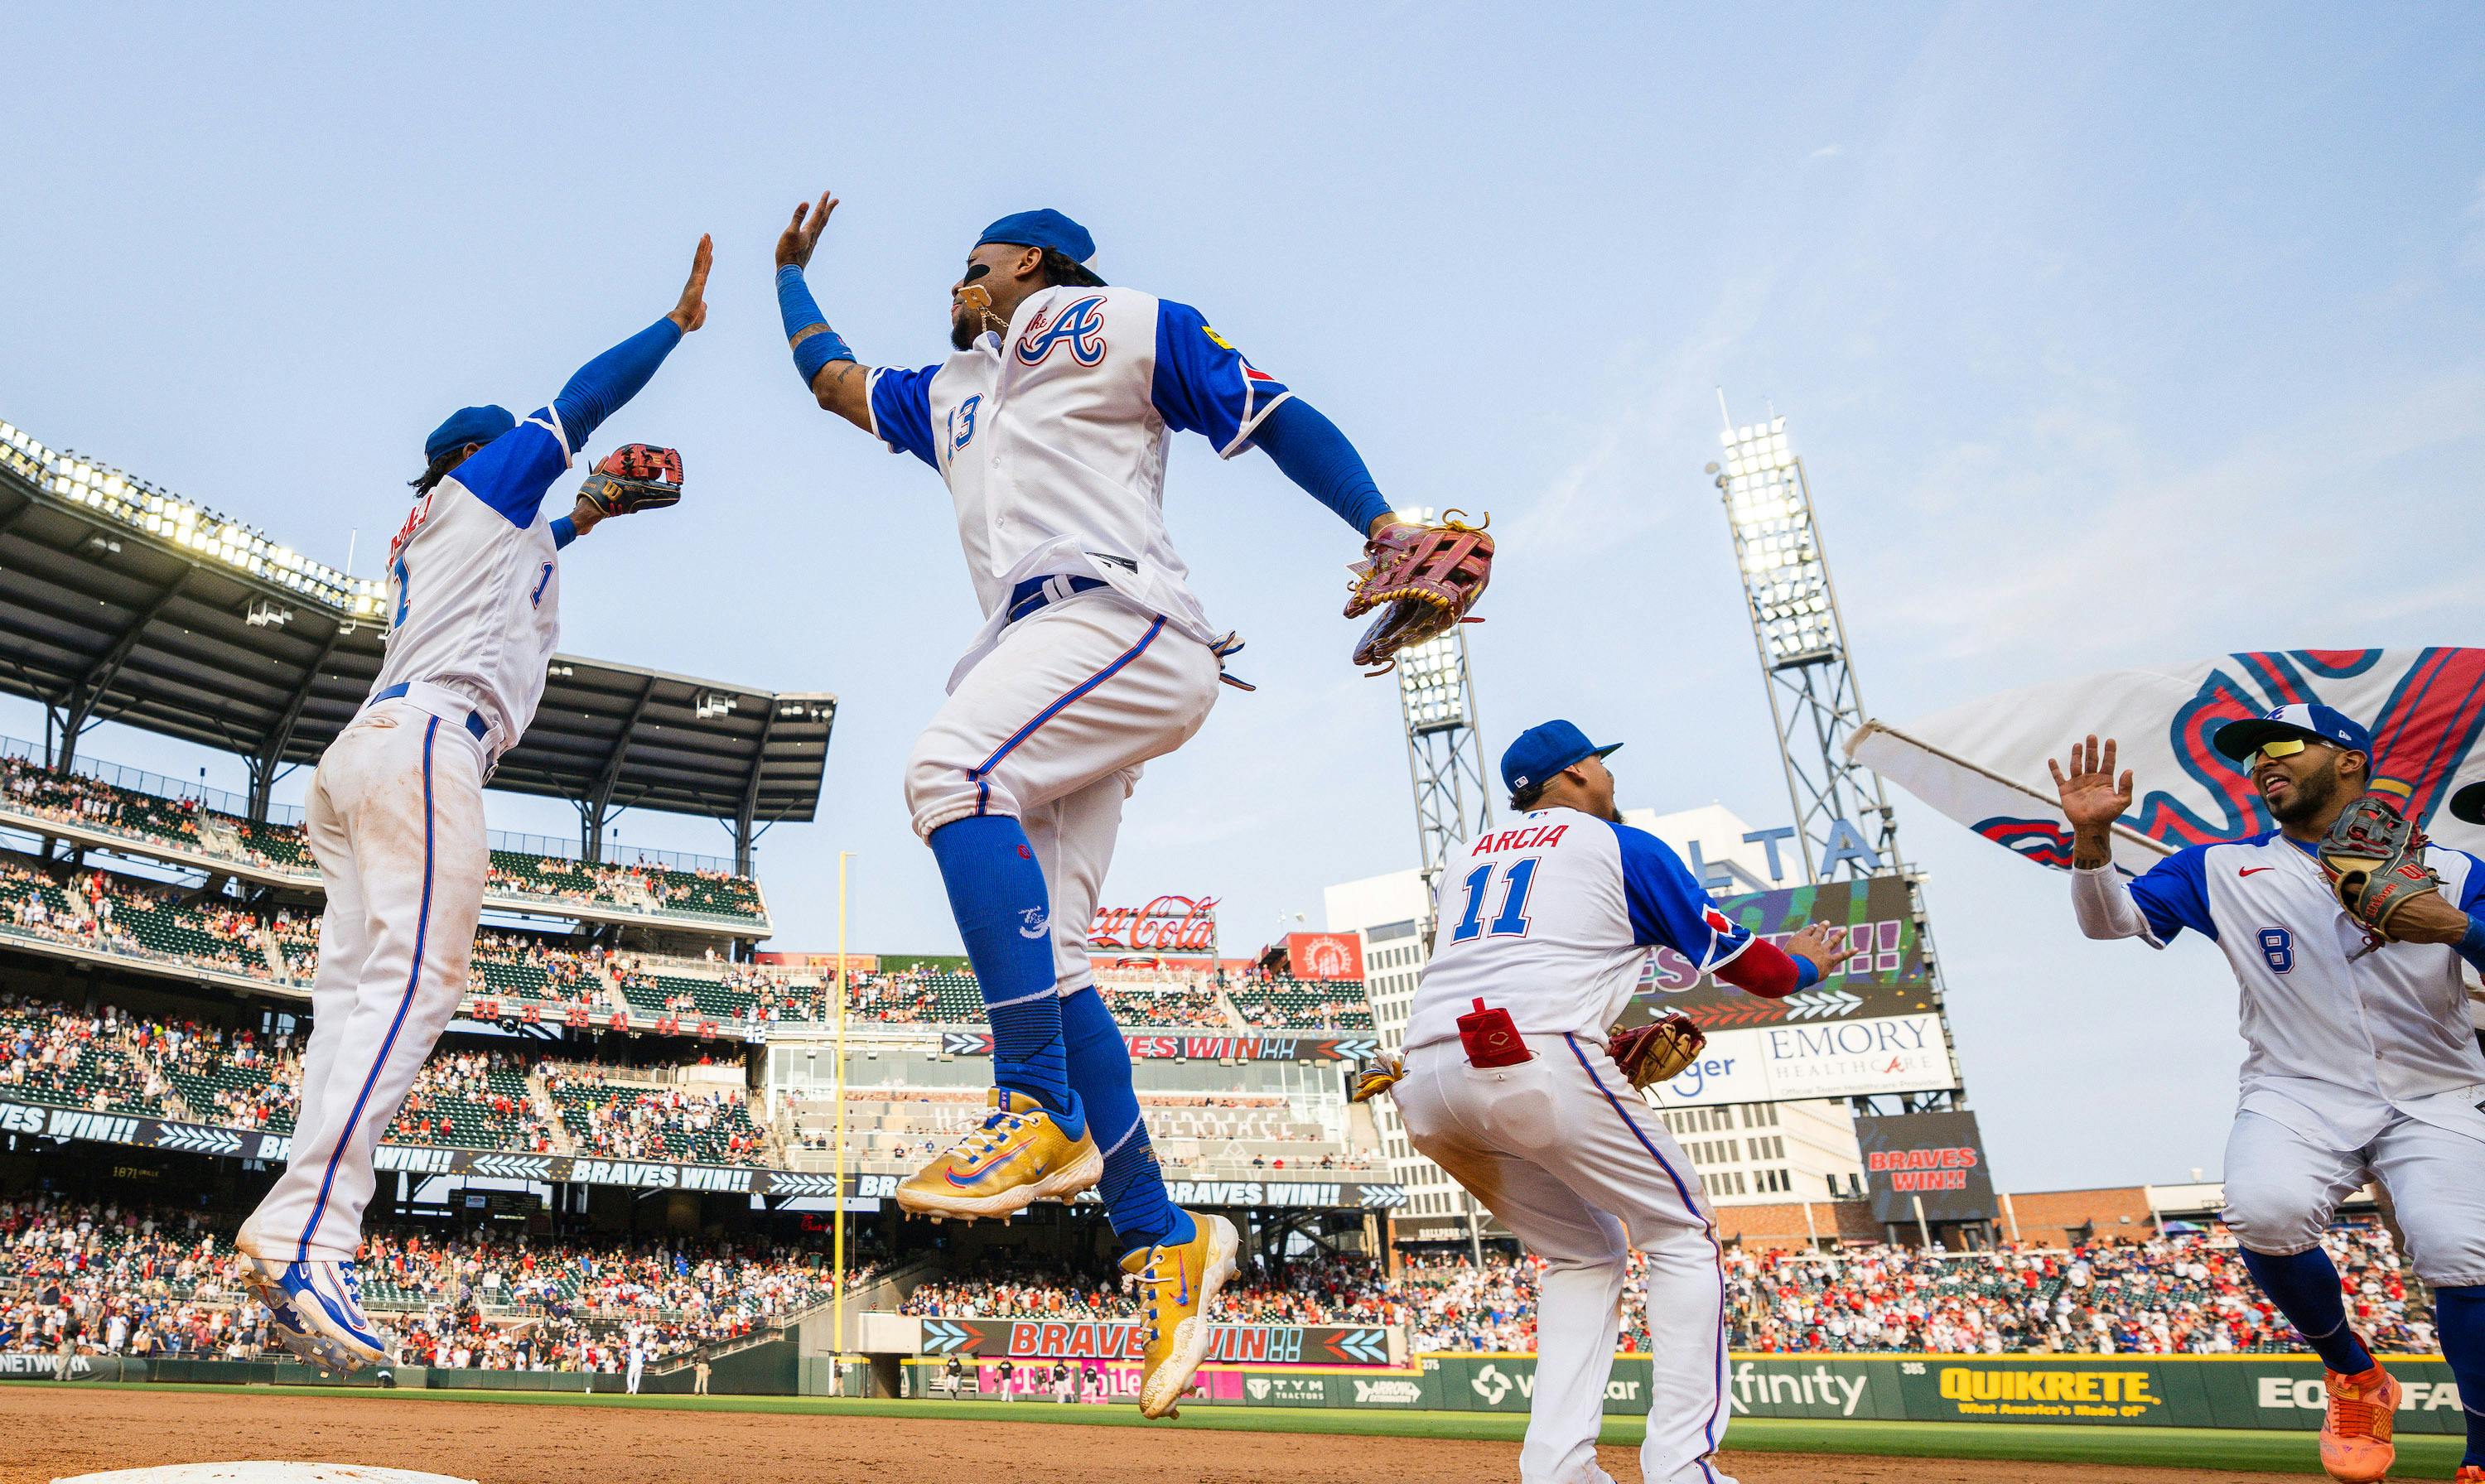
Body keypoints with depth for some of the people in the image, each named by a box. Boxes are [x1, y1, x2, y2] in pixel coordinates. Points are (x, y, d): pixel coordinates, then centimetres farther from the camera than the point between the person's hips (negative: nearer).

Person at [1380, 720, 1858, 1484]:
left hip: (1427, 1086, 6)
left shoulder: (1466, 855, 28)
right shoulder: (1623, 846, 12)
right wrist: (1802, 965, 38)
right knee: (1684, 1238, 12)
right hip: (1540, 1065, -6)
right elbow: (1734, 957, 16)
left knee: (1585, 1254, 22)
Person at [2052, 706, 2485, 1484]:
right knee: (2264, 1210, -29)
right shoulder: (2222, 868, 10)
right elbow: (2113, 919, 3)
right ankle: (2355, 1379, 2)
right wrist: (2091, 836, -14)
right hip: (2297, 1096, 0)